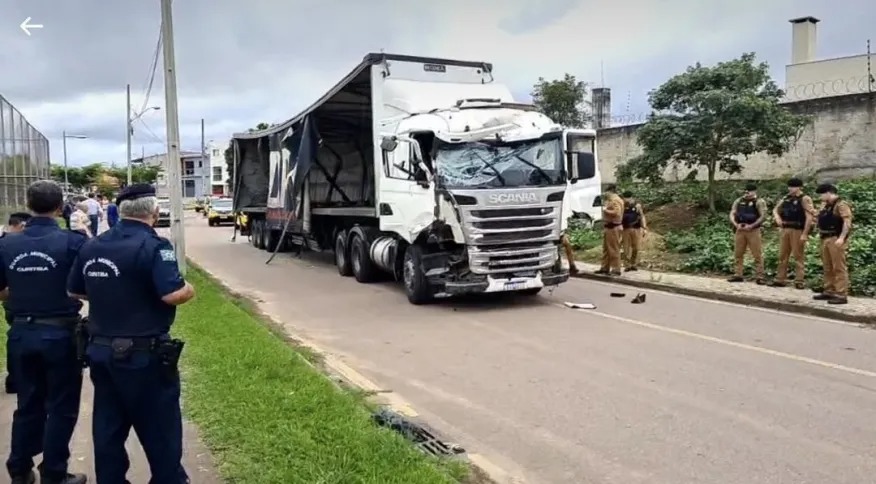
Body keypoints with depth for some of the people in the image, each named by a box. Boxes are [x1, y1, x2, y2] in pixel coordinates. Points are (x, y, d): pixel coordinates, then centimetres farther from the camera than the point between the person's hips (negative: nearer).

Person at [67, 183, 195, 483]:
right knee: (160, 428, 7)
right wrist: (189, 290, -6)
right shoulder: (153, 246, -17)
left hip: (100, 350, 7)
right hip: (144, 355, -7)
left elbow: (75, 291, 17)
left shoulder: (93, 246, 6)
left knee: (108, 428, 16)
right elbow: (174, 294, -27)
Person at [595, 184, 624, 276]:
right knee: (606, 249, 14)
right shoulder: (610, 200, 20)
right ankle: (604, 268, 20)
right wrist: (604, 204, 15)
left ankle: (616, 270, -5)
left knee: (614, 249, -8)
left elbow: (617, 213, -24)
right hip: (607, 227, 11)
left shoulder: (616, 200, -12)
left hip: (613, 227, -11)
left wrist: (605, 210, -15)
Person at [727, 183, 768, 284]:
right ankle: (738, 275, 15)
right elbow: (732, 214, 8)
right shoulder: (739, 201, 11)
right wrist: (736, 224, -9)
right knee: (738, 254, 7)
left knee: (757, 255, -3)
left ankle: (759, 277, -1)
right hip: (740, 230, 5)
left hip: (753, 230, -5)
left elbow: (763, 216, -11)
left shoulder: (759, 202, -3)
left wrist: (751, 226, -18)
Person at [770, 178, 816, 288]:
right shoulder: (786, 198, 13)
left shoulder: (804, 199, -8)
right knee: (782, 255, 9)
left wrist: (805, 234, -20)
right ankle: (780, 280, 16)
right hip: (785, 230, 7)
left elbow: (810, 217, -14)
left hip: (797, 230, -7)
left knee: (798, 256, -4)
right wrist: (777, 217, -1)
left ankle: (799, 281, 0)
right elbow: (775, 209, 22)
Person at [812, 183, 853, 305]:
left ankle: (841, 295, -8)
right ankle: (829, 292, 21)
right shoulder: (826, 206, 18)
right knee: (828, 268, 14)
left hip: (835, 239, -10)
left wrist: (841, 238, -27)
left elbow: (847, 222, -20)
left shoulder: (841, 205, -11)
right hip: (825, 239, 10)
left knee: (839, 268, -8)